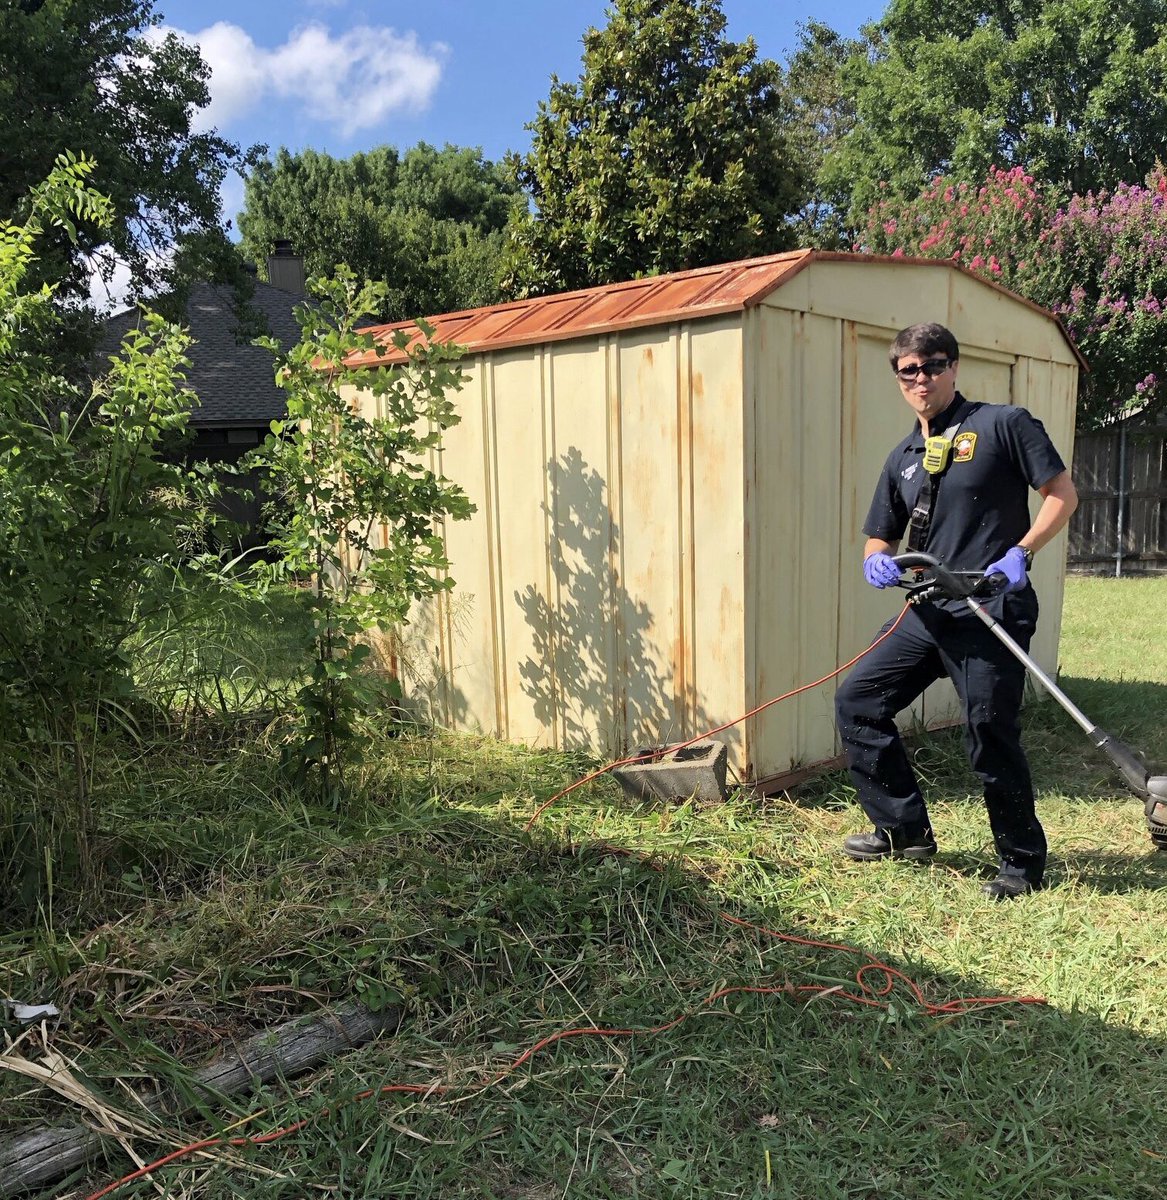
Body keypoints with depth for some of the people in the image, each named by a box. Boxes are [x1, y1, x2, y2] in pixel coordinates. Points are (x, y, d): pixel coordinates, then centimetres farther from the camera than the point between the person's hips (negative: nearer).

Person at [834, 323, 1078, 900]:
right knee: (857, 700, 4)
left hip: (991, 613, -6)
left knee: (991, 738, -4)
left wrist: (1020, 553, -16)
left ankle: (1023, 862, 19)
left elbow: (1062, 494, -2)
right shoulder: (903, 458, 16)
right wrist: (876, 562, -5)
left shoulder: (1003, 424, -1)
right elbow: (880, 539, 19)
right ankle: (905, 830, 17)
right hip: (927, 613, 7)